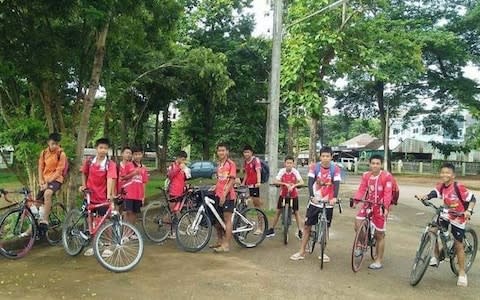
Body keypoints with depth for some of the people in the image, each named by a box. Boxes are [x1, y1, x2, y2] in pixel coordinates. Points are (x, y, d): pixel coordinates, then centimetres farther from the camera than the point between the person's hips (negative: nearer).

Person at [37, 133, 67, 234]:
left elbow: (58, 171, -12)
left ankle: (45, 221, -30)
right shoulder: (44, 153, 5)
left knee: (47, 193, -34)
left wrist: (48, 182, -18)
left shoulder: (61, 154, -9)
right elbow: (40, 168, 7)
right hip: (45, 181, 6)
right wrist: (41, 182, -5)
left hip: (56, 180, -6)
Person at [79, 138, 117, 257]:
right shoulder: (89, 161, -1)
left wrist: (109, 195, -37)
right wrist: (84, 185, 3)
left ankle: (107, 247, 15)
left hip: (103, 198, -3)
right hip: (90, 196, 3)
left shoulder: (110, 164, -12)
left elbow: (110, 179, -25)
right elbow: (84, 174, 16)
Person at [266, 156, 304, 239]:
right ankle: (272, 230, 15)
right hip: (283, 194, 1)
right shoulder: (282, 171, -13)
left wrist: (293, 186, -36)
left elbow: (301, 182, -21)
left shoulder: (295, 171, -14)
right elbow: (276, 181, -20)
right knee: (278, 211, 5)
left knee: (296, 212, 4)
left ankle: (299, 231, 16)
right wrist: (285, 184, -32)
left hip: (293, 195, -1)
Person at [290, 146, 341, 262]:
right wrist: (312, 196, -32)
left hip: (328, 203, 0)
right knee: (307, 226, 4)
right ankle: (302, 252, 14)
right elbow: (310, 182, -15)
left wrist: (334, 198, -36)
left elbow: (336, 184, -18)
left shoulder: (335, 169, -7)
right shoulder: (314, 167, -6)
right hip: (315, 202, 1)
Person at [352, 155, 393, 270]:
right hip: (368, 204, 4)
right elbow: (361, 189, -3)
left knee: (379, 235, 6)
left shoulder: (387, 176, -12)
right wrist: (356, 199, -20)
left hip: (380, 207, -4)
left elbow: (387, 193, -18)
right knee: (357, 225, -14)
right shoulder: (366, 175, 1)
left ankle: (379, 261, 19)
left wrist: (386, 207, -29)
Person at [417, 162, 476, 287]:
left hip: (458, 217, -5)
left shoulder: (458, 187, -23)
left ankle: (462, 273, 18)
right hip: (446, 214, 5)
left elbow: (472, 199, -20)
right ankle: (436, 257, 11)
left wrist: (468, 210, -36)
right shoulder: (441, 186, -7)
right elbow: (433, 193, -19)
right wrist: (424, 197, -40)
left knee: (458, 245, 2)